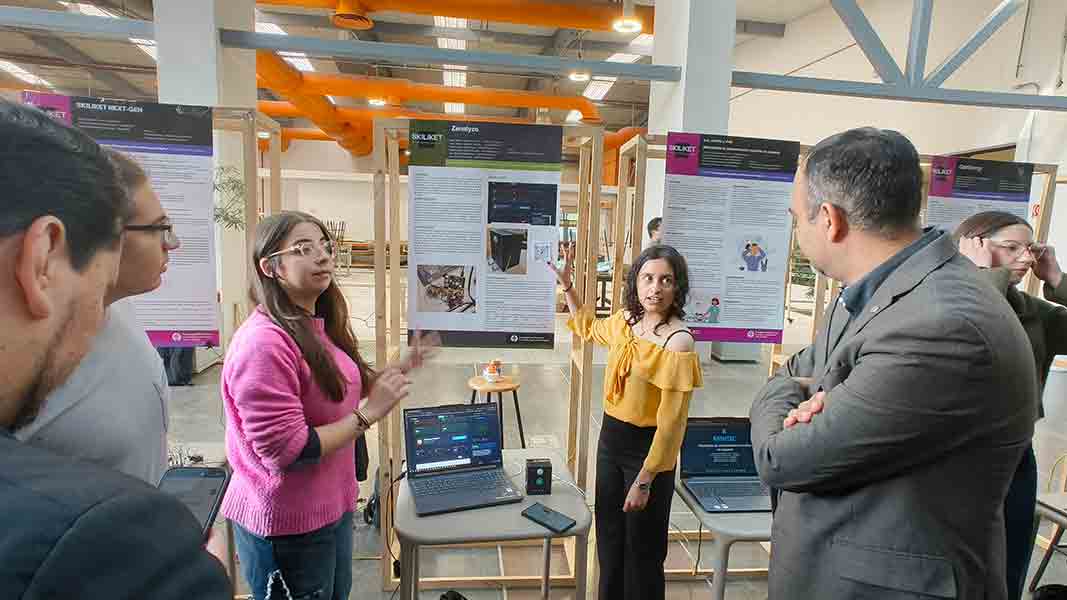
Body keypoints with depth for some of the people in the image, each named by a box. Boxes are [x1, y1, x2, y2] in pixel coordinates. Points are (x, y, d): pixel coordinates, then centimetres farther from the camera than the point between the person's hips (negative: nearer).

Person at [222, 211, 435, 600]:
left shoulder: (319, 327, 2)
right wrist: (368, 414, -23)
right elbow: (286, 452, -26)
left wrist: (396, 372, 4)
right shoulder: (264, 342, -24)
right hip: (286, 527, -8)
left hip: (332, 507, 8)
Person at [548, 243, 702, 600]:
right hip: (610, 438, 7)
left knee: (642, 551, 12)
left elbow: (671, 423, -21)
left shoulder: (678, 342, -21)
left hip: (646, 448, -7)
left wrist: (644, 482, -18)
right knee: (609, 538, 23)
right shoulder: (624, 321, 0)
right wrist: (567, 287, 17)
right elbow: (589, 328, 24)